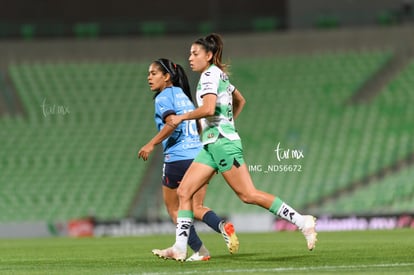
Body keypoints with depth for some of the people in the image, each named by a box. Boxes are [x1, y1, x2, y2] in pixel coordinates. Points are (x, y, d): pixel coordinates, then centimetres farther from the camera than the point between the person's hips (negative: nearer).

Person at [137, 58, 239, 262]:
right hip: (199, 155, 7)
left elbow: (172, 123, -21)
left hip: (177, 158, -7)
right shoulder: (182, 95, 20)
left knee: (174, 208, 8)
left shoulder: (163, 97, -4)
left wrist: (151, 144, -17)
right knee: (196, 208, 7)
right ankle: (222, 226, -22)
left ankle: (199, 250, 0)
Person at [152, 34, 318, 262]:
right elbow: (240, 101, 31)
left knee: (248, 195, -9)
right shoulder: (220, 74, 18)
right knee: (184, 192, 2)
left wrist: (182, 117, -13)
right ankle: (180, 248, -3)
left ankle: (302, 222, -5)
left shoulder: (210, 74, -11)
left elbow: (208, 108, -25)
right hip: (212, 144, 10)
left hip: (222, 143, -10)